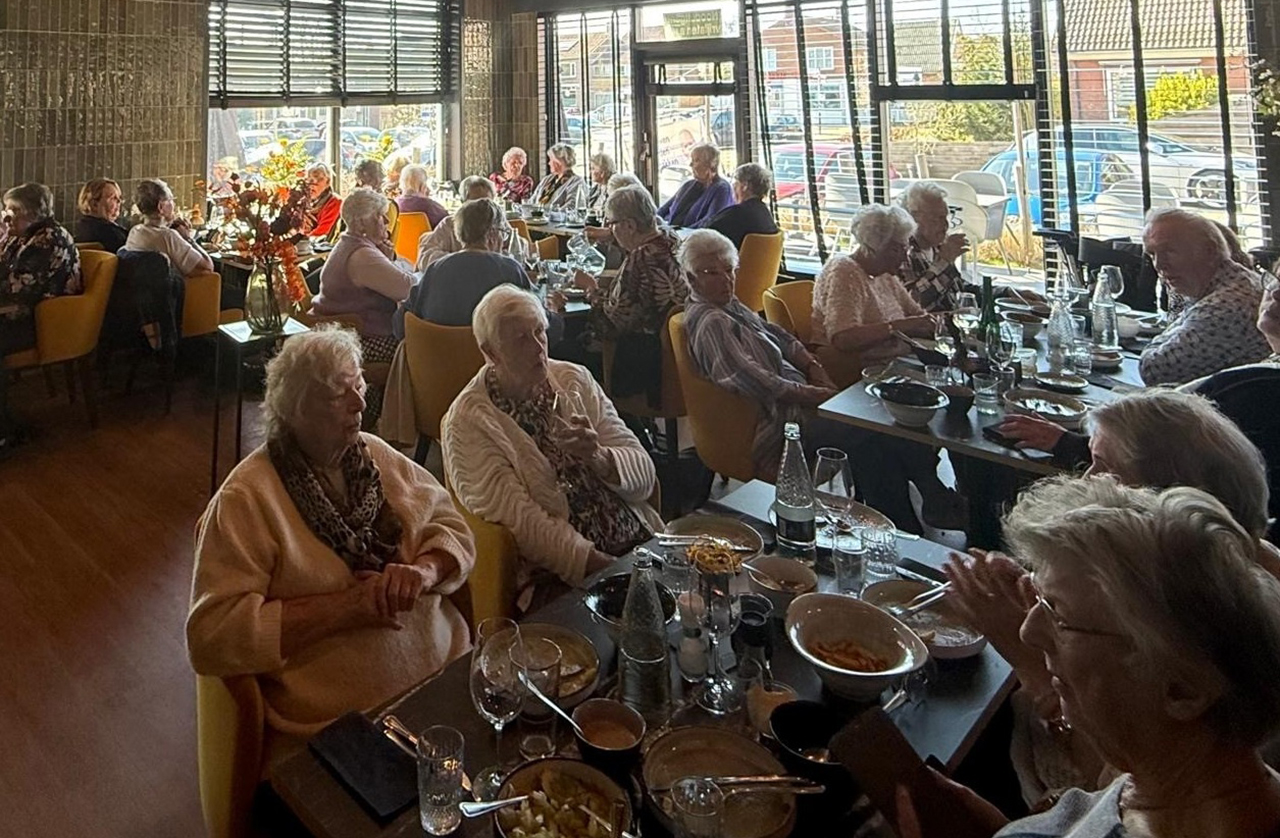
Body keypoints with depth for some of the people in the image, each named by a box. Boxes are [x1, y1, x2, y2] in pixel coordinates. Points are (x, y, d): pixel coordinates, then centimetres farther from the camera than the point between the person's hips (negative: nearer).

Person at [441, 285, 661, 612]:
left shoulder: (575, 380, 10)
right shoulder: (468, 422, -4)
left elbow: (643, 474, 7)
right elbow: (518, 520, -13)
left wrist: (599, 456, -16)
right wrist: (610, 570, -21)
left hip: (640, 542, 6)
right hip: (560, 575, -5)